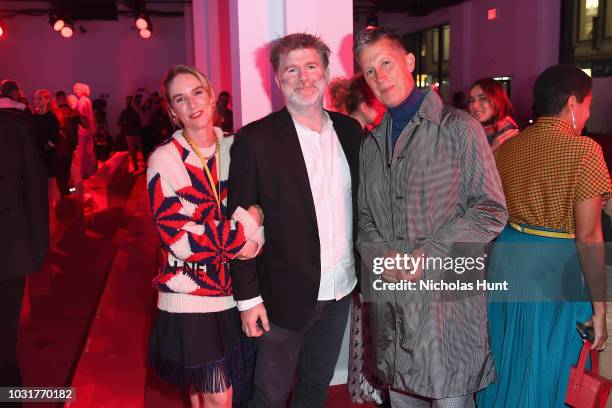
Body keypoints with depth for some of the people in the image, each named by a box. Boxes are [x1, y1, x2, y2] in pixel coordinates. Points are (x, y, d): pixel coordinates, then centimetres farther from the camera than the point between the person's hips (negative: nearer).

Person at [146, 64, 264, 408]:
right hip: (191, 298, -4)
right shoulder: (165, 160, -10)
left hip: (236, 291, 4)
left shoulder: (235, 147, 3)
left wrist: (256, 239, -13)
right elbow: (178, 238, -16)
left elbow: (258, 206, 8)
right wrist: (243, 226, -15)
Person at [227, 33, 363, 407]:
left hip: (341, 290, 5)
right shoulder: (255, 139, -12)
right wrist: (248, 297, -11)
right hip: (286, 293, -4)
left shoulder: (350, 131, 3)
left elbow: (358, 203, 9)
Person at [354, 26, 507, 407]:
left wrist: (428, 254, -16)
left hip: (447, 293, -5)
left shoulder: (458, 128, -5)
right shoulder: (371, 143, 12)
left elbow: (491, 209, -8)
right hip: (389, 297, 5)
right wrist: (380, 255, -6)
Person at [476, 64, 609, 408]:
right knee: (546, 372, 12)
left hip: (506, 263, 6)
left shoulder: (507, 147, 3)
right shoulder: (585, 151, -14)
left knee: (506, 362, 22)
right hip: (556, 272, -5)